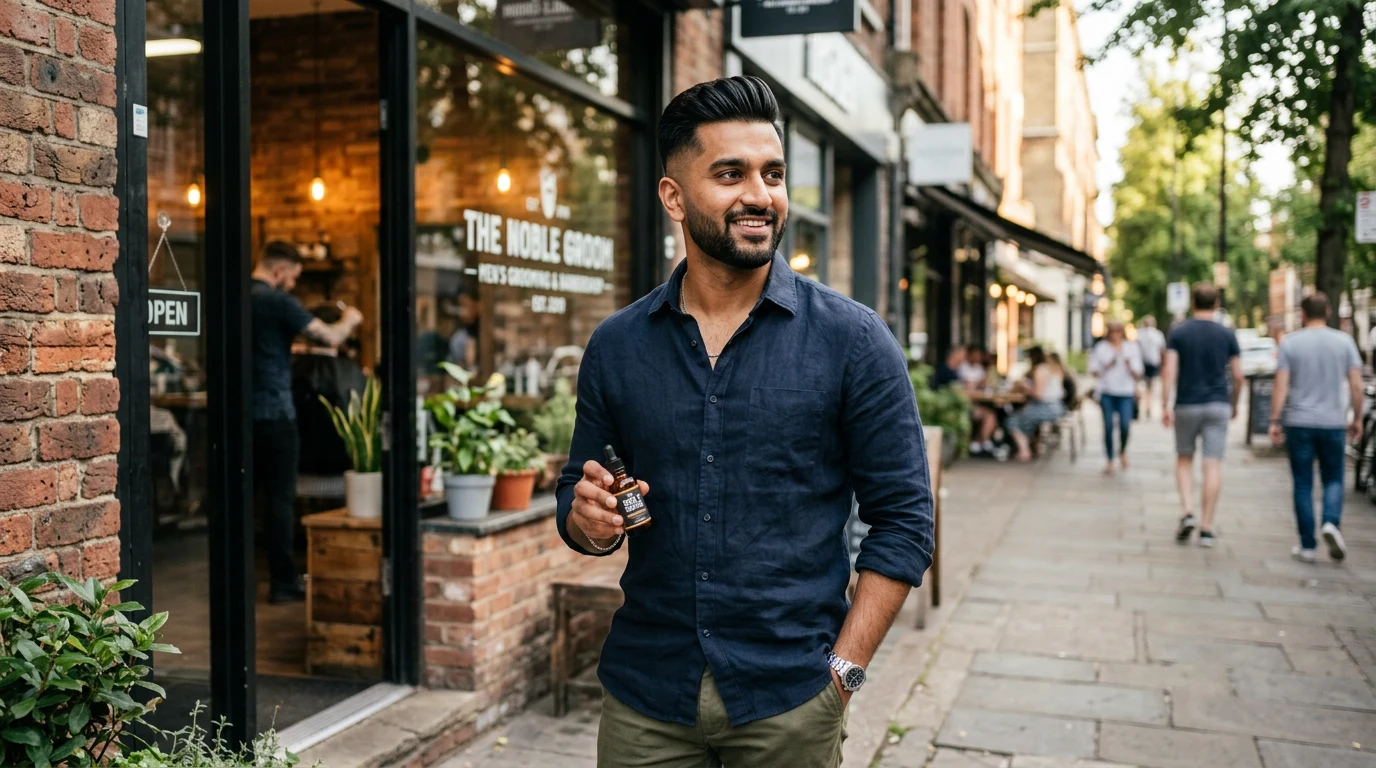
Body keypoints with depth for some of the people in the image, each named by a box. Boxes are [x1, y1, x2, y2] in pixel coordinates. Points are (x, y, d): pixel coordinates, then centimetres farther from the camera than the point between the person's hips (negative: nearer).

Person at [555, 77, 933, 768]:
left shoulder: (852, 340, -6)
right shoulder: (615, 346, 2)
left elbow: (903, 520, -5)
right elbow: (577, 495, 12)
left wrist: (842, 670, -10)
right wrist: (589, 522, -10)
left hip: (791, 698, -2)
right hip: (644, 693, 2)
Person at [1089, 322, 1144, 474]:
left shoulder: (1132, 348, 8)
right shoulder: (1100, 348, 6)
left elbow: (1137, 374, 6)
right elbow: (1094, 371, 5)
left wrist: (1128, 365, -13)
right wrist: (1108, 365, -10)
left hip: (1126, 393, 0)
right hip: (1107, 393, 0)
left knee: (1125, 425, -15)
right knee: (1108, 426, -2)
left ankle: (1123, 451, 16)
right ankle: (1110, 460, 10)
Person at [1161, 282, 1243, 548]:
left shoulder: (1179, 333, -2)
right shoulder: (1227, 335, 2)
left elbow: (1169, 371, -10)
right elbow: (1238, 376, 3)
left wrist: (1165, 406, -9)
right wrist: (1234, 404, 17)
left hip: (1187, 406, 0)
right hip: (1218, 406, 0)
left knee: (1184, 460, 16)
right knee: (1213, 465, 0)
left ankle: (1187, 513, -1)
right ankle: (1206, 528, -1)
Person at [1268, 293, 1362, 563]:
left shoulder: (1290, 343, -2)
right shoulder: (1344, 341, 1)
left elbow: (1280, 385, -6)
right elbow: (1356, 385, -1)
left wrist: (1275, 421, -3)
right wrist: (1357, 419, 10)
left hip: (1299, 422, -1)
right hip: (1333, 422, 1)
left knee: (1303, 484, 5)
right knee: (1333, 479, 13)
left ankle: (1307, 546, 6)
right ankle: (1331, 522, -13)